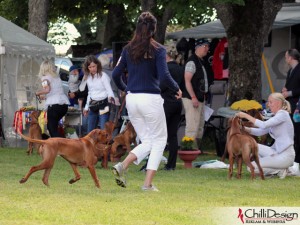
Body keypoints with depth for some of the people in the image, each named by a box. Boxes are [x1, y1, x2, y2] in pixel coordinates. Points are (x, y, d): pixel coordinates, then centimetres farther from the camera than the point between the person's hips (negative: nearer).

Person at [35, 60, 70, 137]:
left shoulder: (45, 78, 0)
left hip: (54, 105, -7)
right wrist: (44, 96, 35)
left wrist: (38, 93, 2)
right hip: (64, 104, 7)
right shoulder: (57, 77, 18)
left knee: (52, 128, -2)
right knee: (51, 126, 20)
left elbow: (47, 89, -17)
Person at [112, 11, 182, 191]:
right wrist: (177, 89, 3)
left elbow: (116, 74, 7)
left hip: (132, 99, 5)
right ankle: (148, 183, 0)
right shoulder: (158, 50, -6)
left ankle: (122, 166, -9)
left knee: (147, 142, 16)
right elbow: (164, 76, -15)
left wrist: (123, 88, 27)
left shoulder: (128, 49, 7)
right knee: (159, 140, 10)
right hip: (151, 99, -5)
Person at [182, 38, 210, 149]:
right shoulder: (192, 61, -13)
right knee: (193, 126, -13)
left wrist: (203, 95, 20)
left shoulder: (201, 62, 17)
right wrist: (193, 97, -24)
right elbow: (187, 80, -20)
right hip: (192, 99, -10)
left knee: (200, 126, 13)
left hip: (200, 98, 11)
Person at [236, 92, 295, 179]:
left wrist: (246, 116, -20)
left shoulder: (283, 114, -13)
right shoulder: (275, 117, 16)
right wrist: (244, 128, -4)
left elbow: (264, 125, -24)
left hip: (285, 155, -9)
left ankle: (279, 171, -4)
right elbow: (260, 131, 11)